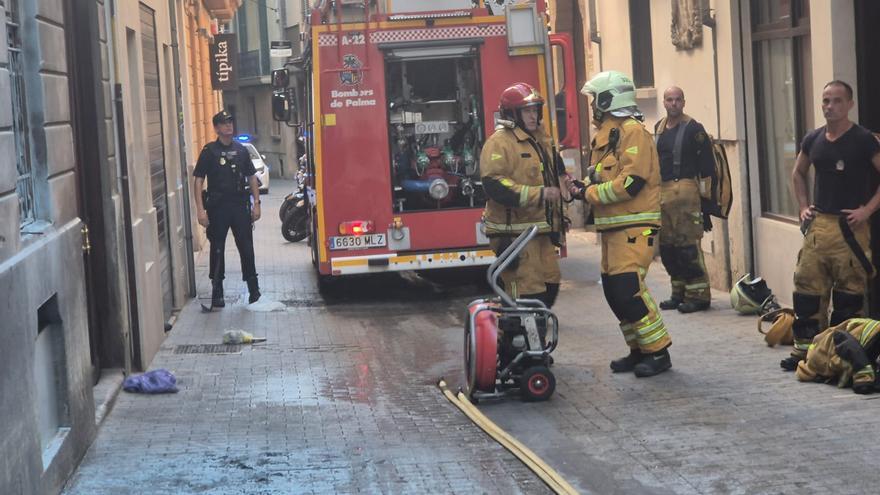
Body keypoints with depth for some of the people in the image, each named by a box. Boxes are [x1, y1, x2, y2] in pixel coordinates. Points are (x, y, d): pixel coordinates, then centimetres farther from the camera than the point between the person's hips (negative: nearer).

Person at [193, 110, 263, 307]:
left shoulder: (241, 150, 9)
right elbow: (198, 180, -4)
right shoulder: (209, 151, -1)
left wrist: (256, 203, 6)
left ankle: (253, 286, 12)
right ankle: (217, 292, 12)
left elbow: (252, 178, 14)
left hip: (240, 205, 2)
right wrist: (200, 209, -11)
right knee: (217, 249, 4)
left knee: (246, 246, 2)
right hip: (217, 207, -2)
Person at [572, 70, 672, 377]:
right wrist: (585, 186, 0)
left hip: (634, 226, -10)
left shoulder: (632, 132, -13)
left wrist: (588, 193, -15)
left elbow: (630, 182, -21)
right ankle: (639, 350, 20)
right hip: (612, 226, 10)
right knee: (614, 291, 11)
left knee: (628, 289, -15)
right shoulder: (606, 133, 17)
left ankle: (658, 352, -7)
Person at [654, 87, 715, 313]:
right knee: (667, 246, 9)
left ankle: (698, 295, -5)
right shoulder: (658, 128, 16)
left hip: (684, 190, -7)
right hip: (661, 192, 7)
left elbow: (707, 168, -8)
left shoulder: (693, 129, -6)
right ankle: (680, 293, 19)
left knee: (688, 245, -10)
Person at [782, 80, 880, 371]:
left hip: (850, 227, -5)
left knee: (849, 292, -1)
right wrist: (803, 206, 14)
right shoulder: (813, 140, 9)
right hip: (818, 224, 5)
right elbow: (798, 174, 25)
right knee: (808, 287, 4)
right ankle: (804, 349, 11)